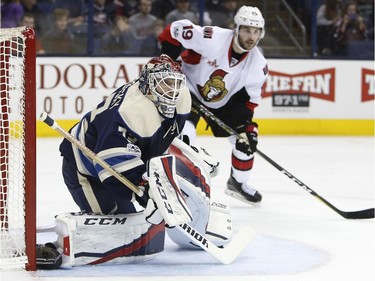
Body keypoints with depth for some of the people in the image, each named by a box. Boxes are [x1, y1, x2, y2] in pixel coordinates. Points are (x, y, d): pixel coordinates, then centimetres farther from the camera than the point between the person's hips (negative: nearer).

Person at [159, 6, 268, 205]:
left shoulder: (258, 64, -15)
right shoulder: (212, 39, -32)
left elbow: (250, 97, -4)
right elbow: (176, 30, -25)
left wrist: (243, 121, -18)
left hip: (223, 103, 6)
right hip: (189, 90, -5)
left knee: (247, 136, 2)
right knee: (184, 136, -26)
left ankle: (238, 182, 26)